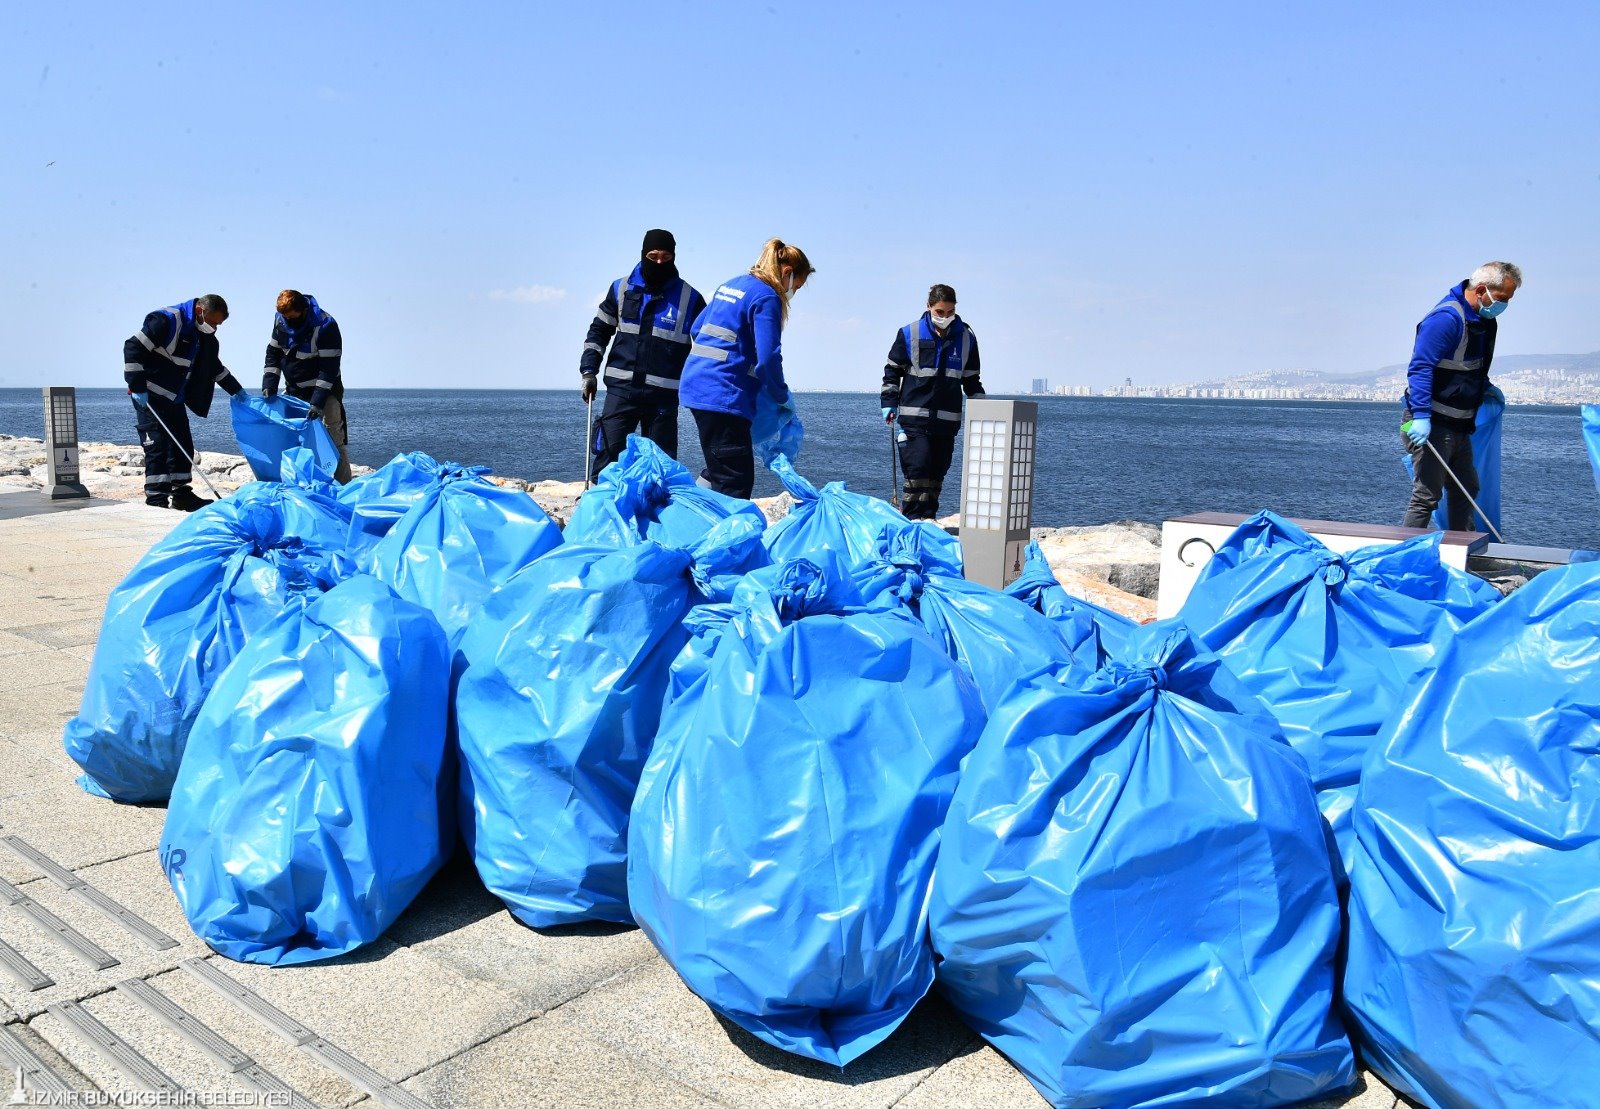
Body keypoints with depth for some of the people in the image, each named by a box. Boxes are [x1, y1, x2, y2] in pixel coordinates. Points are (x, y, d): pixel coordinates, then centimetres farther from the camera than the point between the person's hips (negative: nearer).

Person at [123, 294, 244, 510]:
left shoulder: (206, 337, 9)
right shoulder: (167, 320, -17)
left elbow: (216, 368, 25)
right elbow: (133, 347, -20)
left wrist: (237, 390, 22)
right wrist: (137, 387, -23)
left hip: (175, 399, 9)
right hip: (150, 397, -8)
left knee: (183, 446, 9)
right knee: (157, 444, -10)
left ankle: (180, 493, 17)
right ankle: (156, 496, -8)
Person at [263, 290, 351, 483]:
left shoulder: (325, 326, -22)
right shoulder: (280, 321, -3)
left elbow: (329, 368, -24)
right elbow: (273, 354, 5)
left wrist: (317, 402, -29)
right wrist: (269, 386, -7)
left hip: (324, 391, -6)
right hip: (293, 391, 6)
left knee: (334, 438, -12)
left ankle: (343, 486, -11)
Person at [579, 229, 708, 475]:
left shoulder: (690, 298, 1)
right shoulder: (622, 288, 7)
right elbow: (599, 331, 16)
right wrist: (589, 370, 6)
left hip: (664, 396, -1)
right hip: (620, 390, 1)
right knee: (607, 456, -3)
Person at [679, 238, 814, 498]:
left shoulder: (731, 284, 18)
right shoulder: (767, 298, -9)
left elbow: (697, 329, 26)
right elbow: (767, 359, -15)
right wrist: (782, 396, 0)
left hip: (696, 386, 10)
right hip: (725, 396, -10)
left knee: (717, 472, 19)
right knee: (735, 486, -7)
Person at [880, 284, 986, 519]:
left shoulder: (966, 338, 9)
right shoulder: (910, 334, 1)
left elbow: (971, 380, 18)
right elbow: (892, 370, 8)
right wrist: (889, 403, 1)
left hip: (948, 420, 3)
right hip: (914, 417, -3)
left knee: (937, 473, 5)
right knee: (917, 469, -12)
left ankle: (928, 521, 12)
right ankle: (912, 520, -7)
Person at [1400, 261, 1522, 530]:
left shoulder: (1484, 320, 12)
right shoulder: (1447, 317, -20)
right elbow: (1420, 368, -27)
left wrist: (1485, 387, 20)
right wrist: (1421, 417, -33)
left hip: (1459, 426, 10)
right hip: (1431, 426, -10)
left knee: (1467, 490, 19)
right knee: (1427, 496, -10)